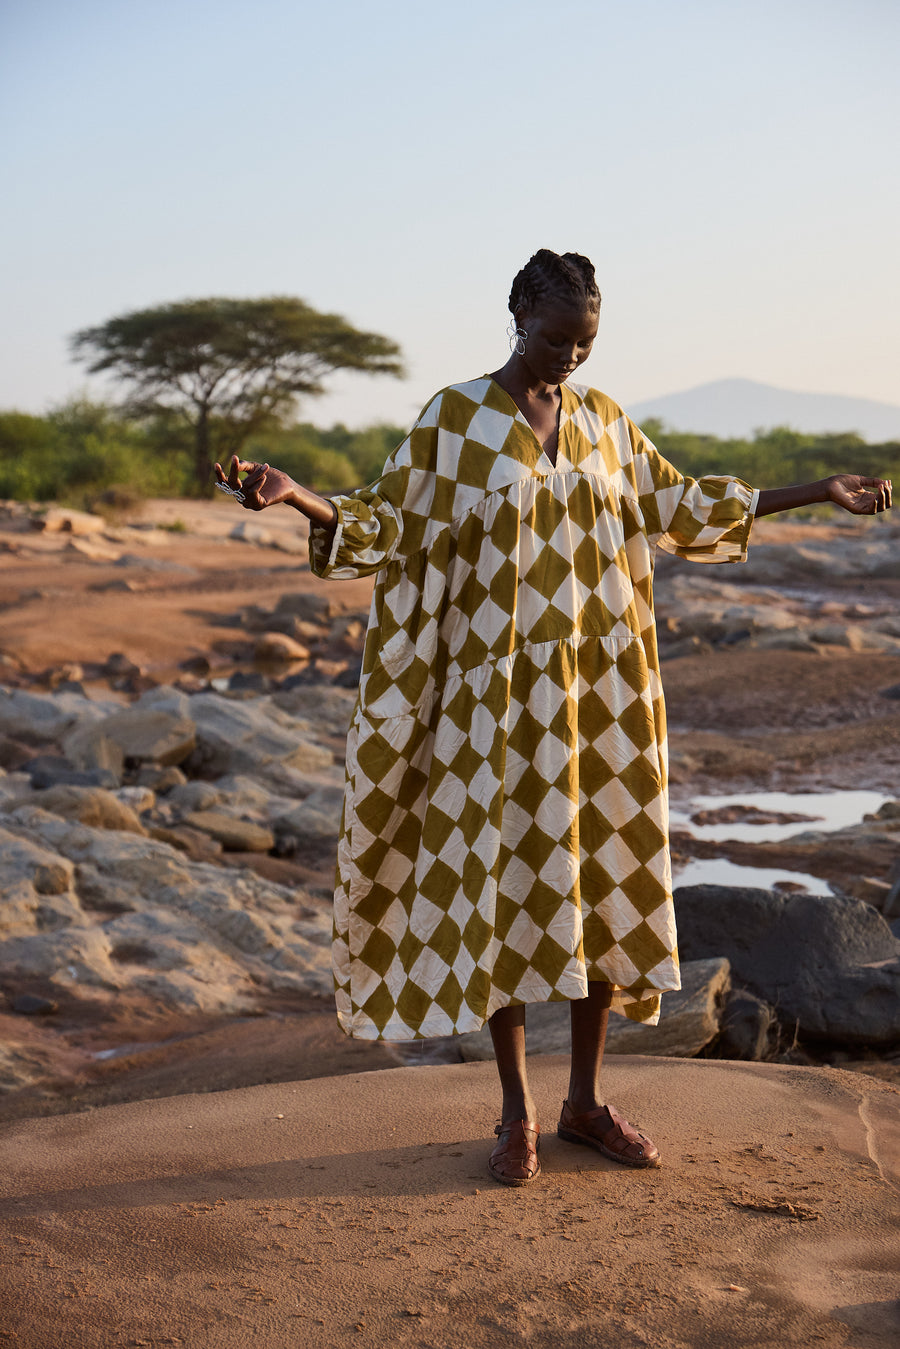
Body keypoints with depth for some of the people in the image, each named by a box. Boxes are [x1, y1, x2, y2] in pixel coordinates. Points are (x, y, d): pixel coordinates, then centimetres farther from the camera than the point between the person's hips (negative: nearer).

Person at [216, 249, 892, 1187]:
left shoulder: (602, 419, 9)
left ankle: (586, 1101, 19)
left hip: (601, 687, 4)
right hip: (500, 686, -4)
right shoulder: (452, 418, -3)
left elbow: (677, 504, 18)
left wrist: (822, 490, 19)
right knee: (503, 882, 0)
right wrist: (297, 497, -24)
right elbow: (388, 523, -5)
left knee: (602, 878, 6)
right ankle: (516, 1113, 13)